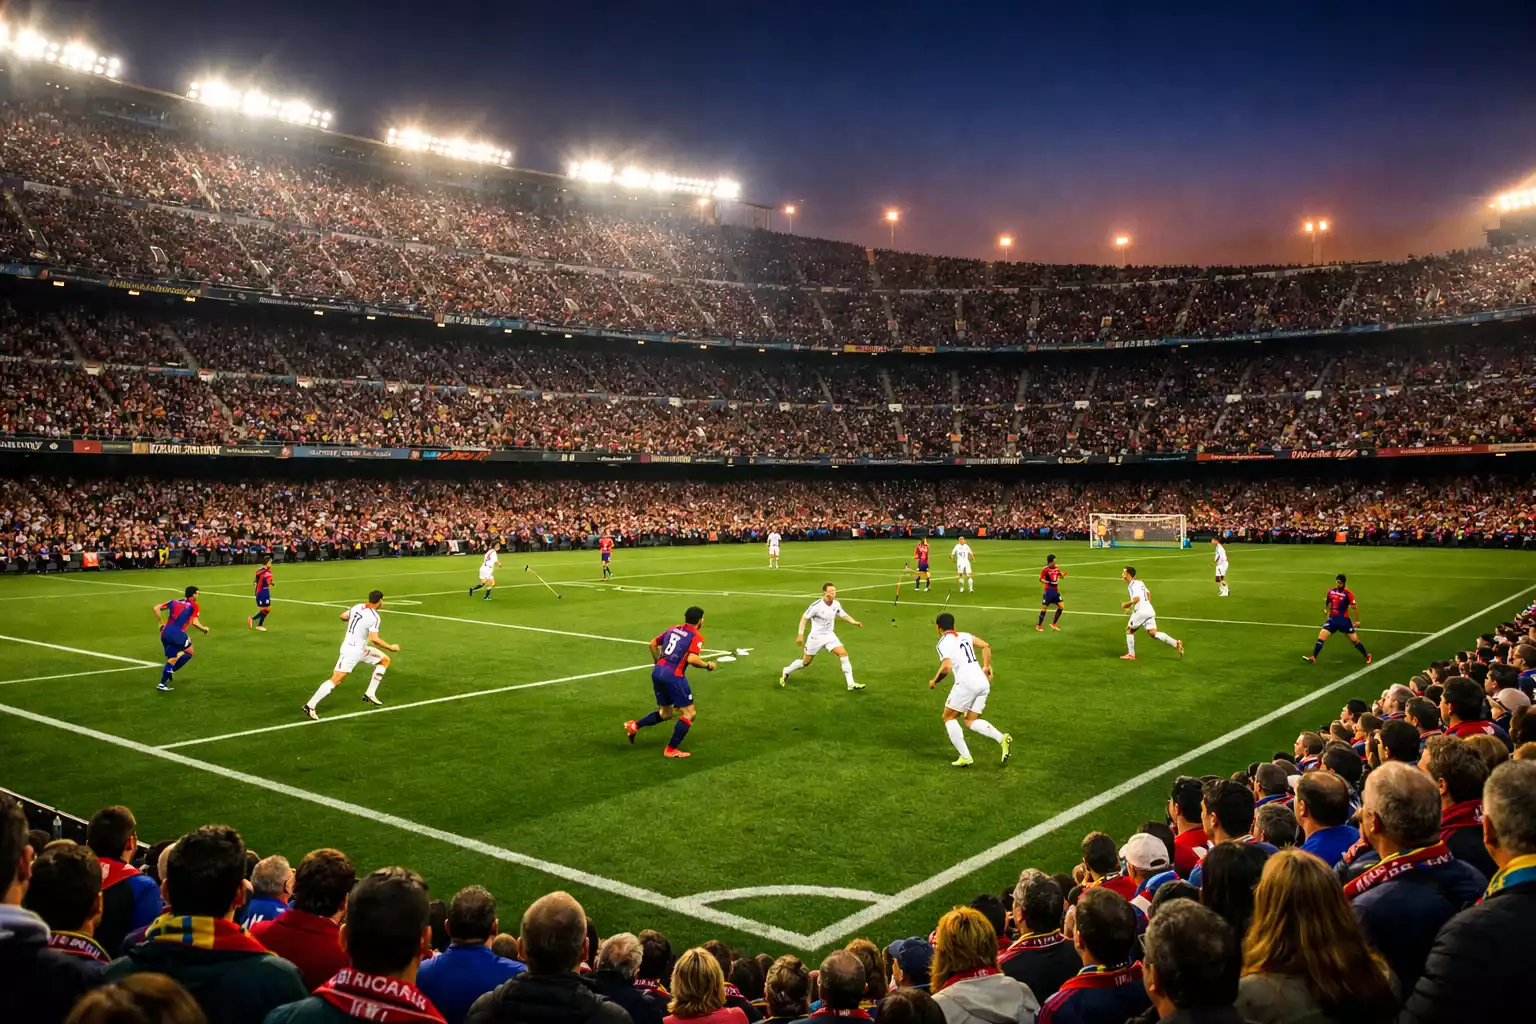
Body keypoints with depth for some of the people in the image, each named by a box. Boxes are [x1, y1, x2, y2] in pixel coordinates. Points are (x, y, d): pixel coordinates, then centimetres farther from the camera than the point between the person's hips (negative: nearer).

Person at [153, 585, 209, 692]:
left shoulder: (174, 601, 19)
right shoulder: (194, 606, 3)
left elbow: (156, 608, 13)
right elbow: (194, 623, -8)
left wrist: (161, 623, 19)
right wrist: (204, 629, 10)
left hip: (165, 633, 6)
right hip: (177, 633, -6)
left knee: (172, 658, 19)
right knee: (189, 652, 17)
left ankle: (162, 683, 18)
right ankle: (171, 670, 1)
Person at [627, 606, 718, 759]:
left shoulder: (673, 629, 15)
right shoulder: (696, 636, -5)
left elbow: (653, 644, 18)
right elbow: (691, 659, -18)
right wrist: (708, 665, -2)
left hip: (657, 672, 8)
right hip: (673, 676, -8)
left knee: (665, 713, 23)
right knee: (689, 713, 4)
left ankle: (634, 725, 12)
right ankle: (671, 750, 2)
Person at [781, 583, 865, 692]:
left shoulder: (836, 604, -5)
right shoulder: (816, 605, -21)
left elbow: (844, 615, 11)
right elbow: (804, 618, -15)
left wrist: (854, 622, -5)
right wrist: (800, 635, -19)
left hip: (830, 636, 4)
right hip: (816, 637, -4)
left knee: (843, 654, -13)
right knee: (806, 662, 6)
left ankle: (851, 684, -10)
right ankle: (787, 671, 35)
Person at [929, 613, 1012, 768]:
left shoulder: (943, 643, -3)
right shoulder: (965, 636, 18)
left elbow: (946, 667, -15)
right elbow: (986, 646, 14)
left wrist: (934, 681, 1)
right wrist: (986, 667, 21)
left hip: (966, 683, -7)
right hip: (983, 683, 7)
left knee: (949, 717, 12)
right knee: (971, 721, 18)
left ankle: (965, 757, 2)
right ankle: (1002, 739, -5)